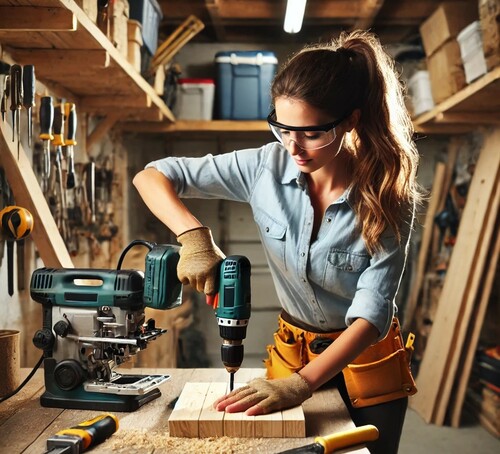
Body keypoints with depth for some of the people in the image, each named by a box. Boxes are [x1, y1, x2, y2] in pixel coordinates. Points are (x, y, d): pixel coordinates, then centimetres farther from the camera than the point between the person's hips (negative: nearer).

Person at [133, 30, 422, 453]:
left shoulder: (389, 198, -22)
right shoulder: (266, 167, -18)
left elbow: (371, 315, -26)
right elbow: (151, 176, -15)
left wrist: (298, 384, -37)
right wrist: (194, 235, -33)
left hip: (367, 357, -1)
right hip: (292, 349, 2)